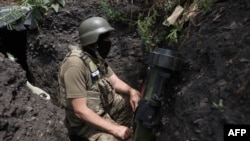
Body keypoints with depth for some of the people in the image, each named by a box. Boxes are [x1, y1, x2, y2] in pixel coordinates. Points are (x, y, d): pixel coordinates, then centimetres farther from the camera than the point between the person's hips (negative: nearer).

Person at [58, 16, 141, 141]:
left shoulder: (97, 57, -1)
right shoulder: (75, 65, -29)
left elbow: (115, 82, 3)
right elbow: (80, 110, -30)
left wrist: (131, 91, -17)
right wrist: (114, 129, -30)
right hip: (85, 119, -8)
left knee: (136, 100, 6)